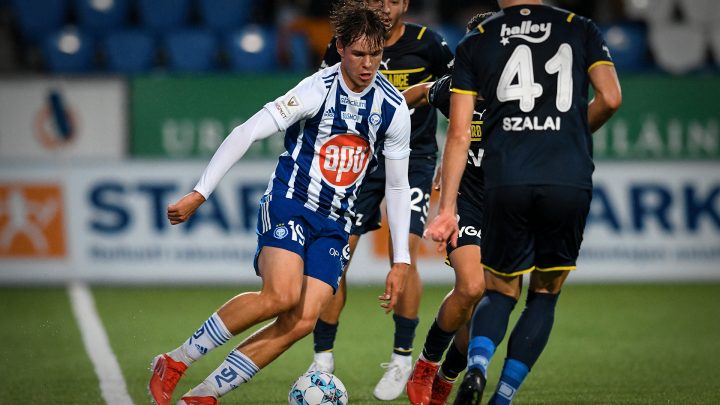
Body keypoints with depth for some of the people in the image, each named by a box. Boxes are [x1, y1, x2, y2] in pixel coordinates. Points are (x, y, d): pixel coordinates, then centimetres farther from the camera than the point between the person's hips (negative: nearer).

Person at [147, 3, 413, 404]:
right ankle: (176, 361, -13)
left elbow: (398, 186, 10)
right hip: (289, 205, -5)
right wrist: (199, 194, -16)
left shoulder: (395, 108, 0)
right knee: (281, 295, -29)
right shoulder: (318, 90, -13)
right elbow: (247, 133, -13)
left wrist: (401, 261, 8)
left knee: (302, 322, -14)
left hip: (335, 222, 5)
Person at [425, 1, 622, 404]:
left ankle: (476, 367, -12)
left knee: (501, 292, 17)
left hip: (507, 181, 0)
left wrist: (447, 207, 9)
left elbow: (459, 134, 7)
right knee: (545, 295, 17)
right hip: (571, 181, 0)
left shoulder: (475, 43, 12)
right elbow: (610, 98, 1)